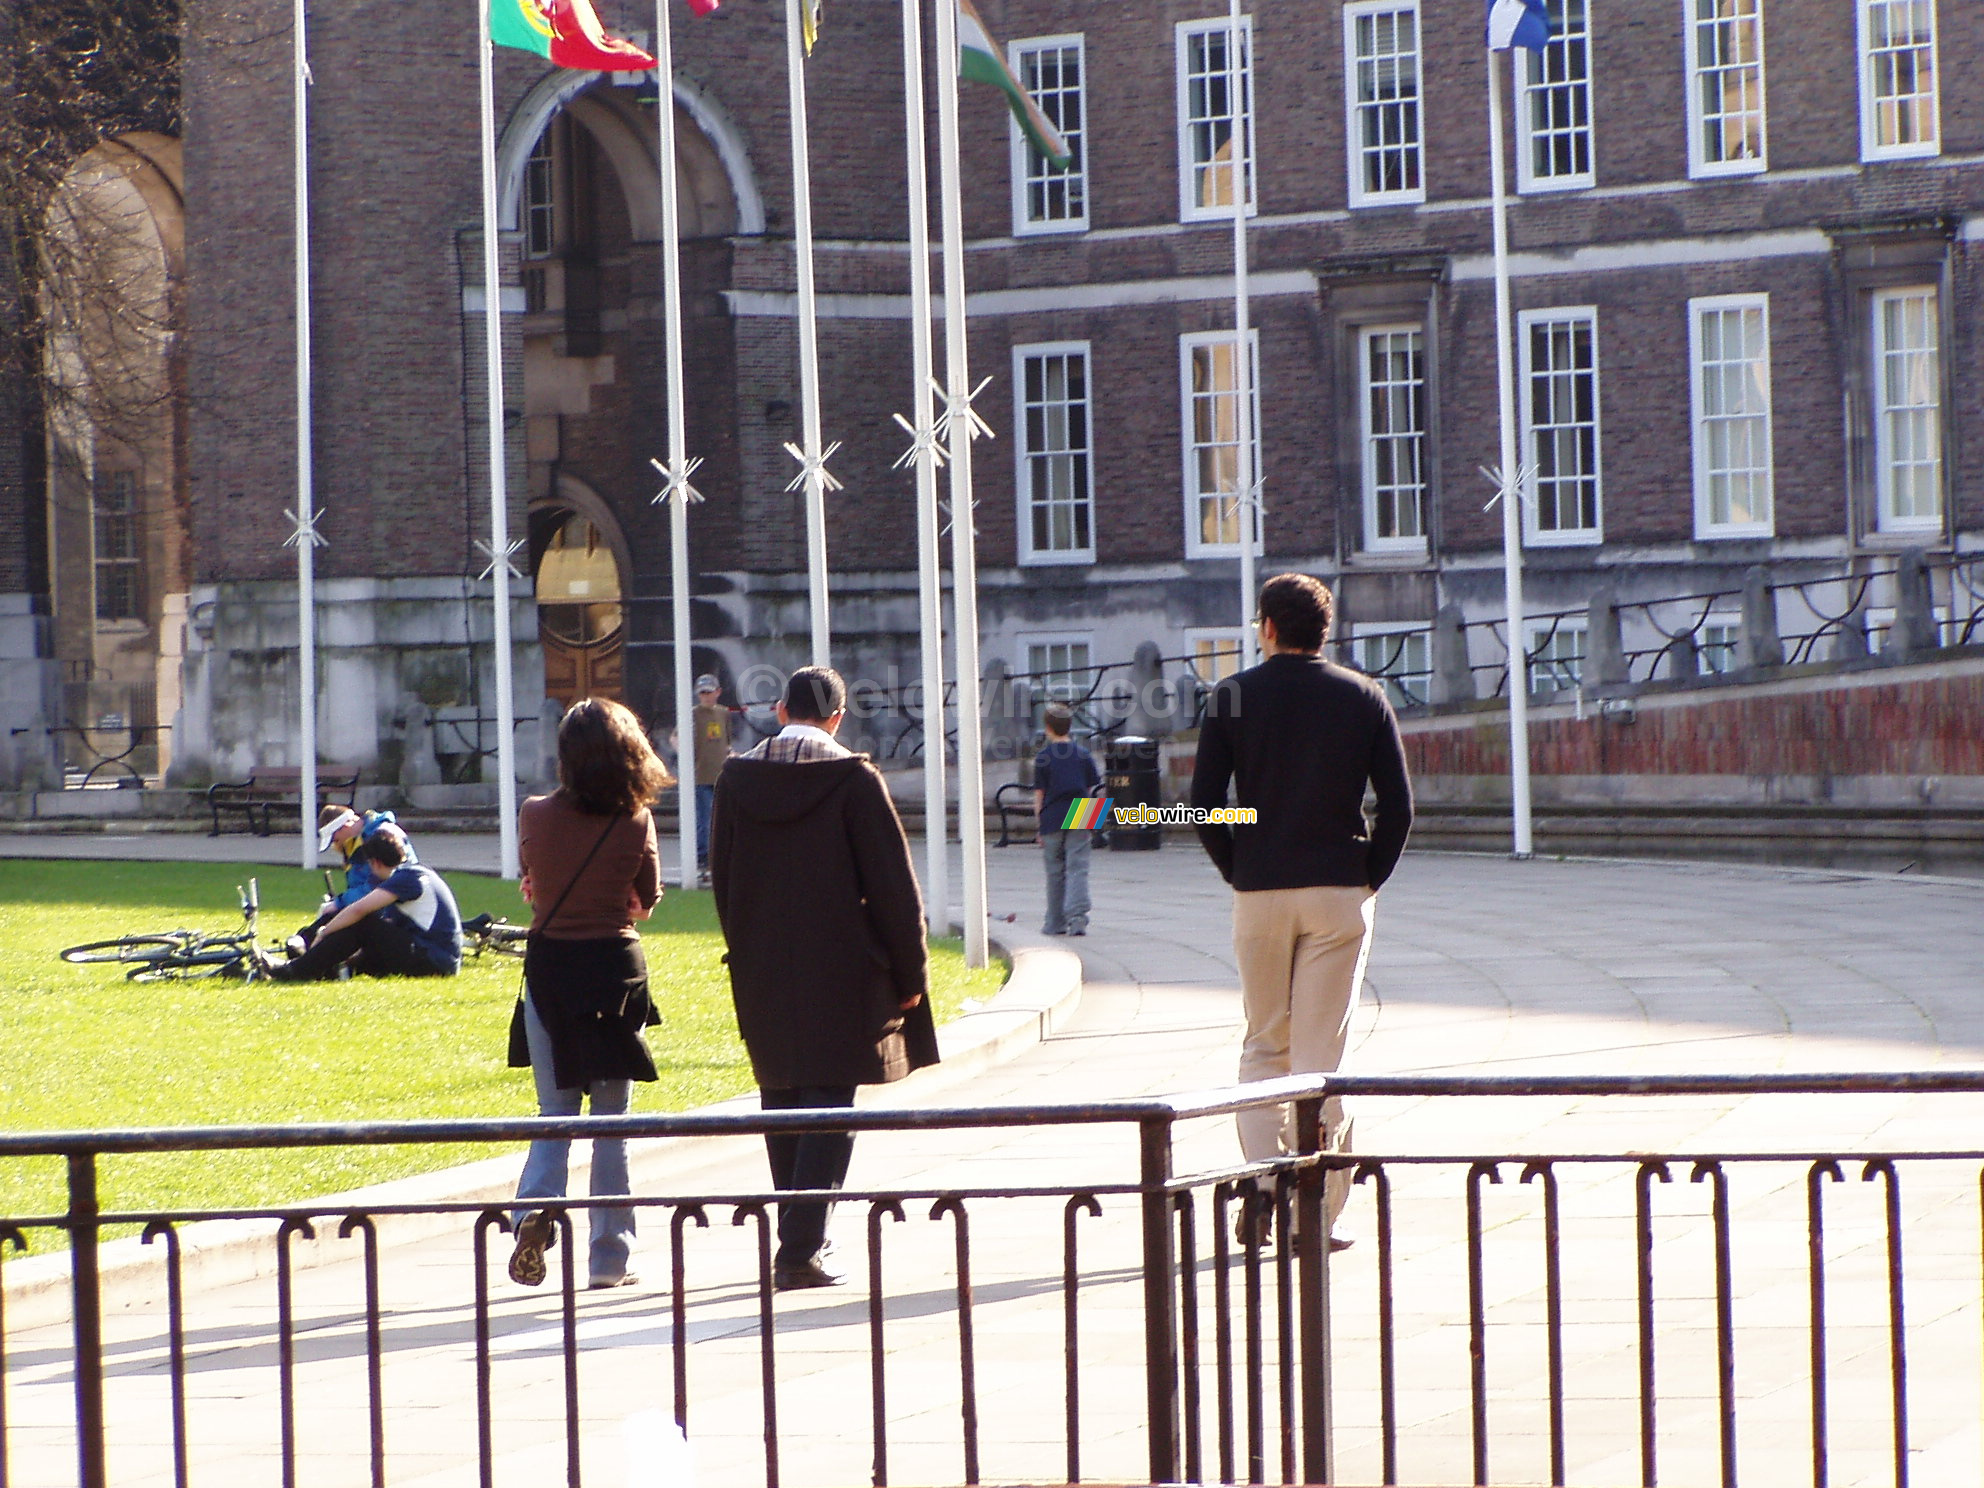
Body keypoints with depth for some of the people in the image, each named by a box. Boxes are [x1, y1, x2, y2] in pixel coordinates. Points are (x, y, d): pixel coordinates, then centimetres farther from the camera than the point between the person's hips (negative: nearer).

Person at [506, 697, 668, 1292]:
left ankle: (535, 1206, -15)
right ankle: (609, 1258, 9)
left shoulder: (536, 816, -6)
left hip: (549, 967, 1)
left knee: (555, 1109, 11)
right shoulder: (636, 822, -8)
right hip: (616, 966, -1)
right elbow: (647, 899, 7)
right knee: (611, 1117, 7)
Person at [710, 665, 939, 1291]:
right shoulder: (853, 779, -11)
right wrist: (910, 973, 0)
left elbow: (722, 879, 9)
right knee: (828, 1109, -2)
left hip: (763, 977, 4)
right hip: (840, 975, -4)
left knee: (782, 1108, 16)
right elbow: (892, 883, -9)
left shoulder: (736, 779, 1)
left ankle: (800, 1238, 25)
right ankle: (801, 1250, -10)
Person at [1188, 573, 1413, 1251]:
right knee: (1322, 1051, 2)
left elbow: (1203, 802, -5)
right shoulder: (1362, 696, 2)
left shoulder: (1231, 697, 0)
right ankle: (1318, 1214, 1)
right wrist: (1371, 876, 6)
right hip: (1340, 891, 0)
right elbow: (1398, 803, -3)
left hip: (1260, 891, 0)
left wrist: (1236, 870, 7)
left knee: (1264, 1043, 13)